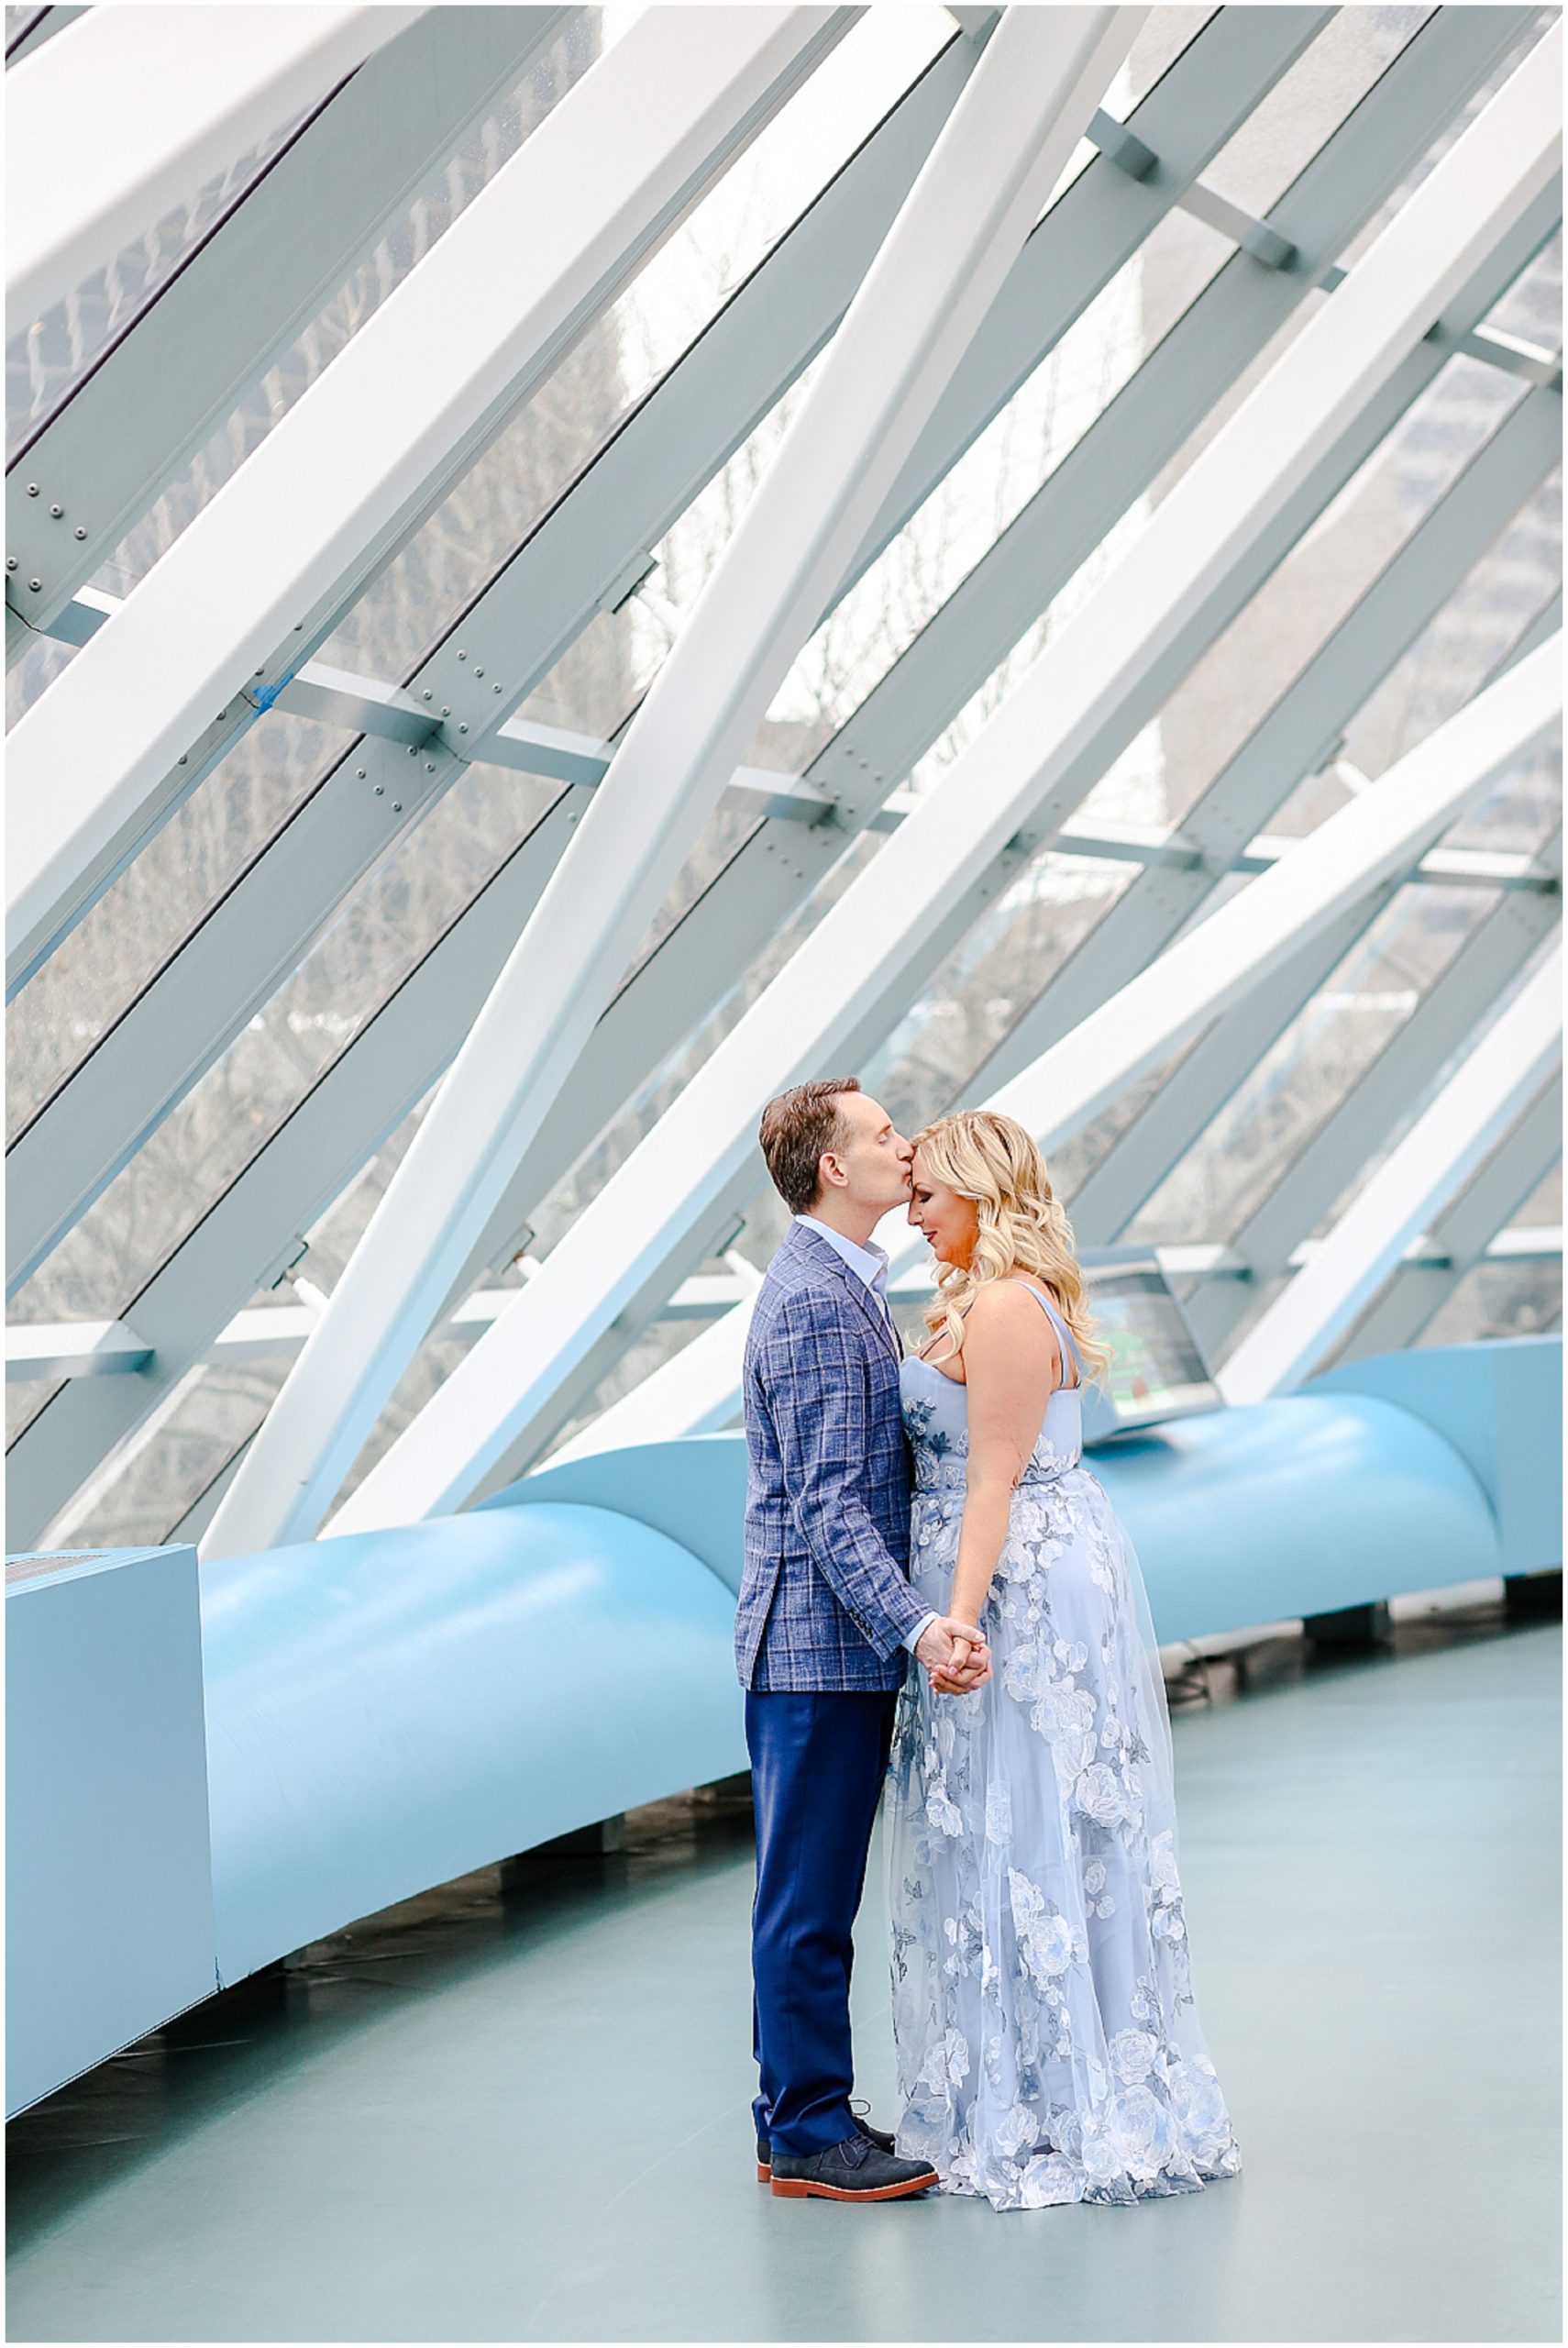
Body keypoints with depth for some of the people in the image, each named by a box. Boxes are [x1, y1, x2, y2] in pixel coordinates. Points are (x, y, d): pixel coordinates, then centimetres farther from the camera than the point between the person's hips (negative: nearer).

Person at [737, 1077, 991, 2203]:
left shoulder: (848, 1287, 16)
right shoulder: (814, 1303, -17)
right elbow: (828, 1506, -22)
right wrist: (916, 1624, -30)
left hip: (846, 1645, 10)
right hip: (821, 1644, -10)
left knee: (815, 1896, 15)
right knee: (810, 1899, -2)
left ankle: (802, 2120, 23)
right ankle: (810, 2138, 5)